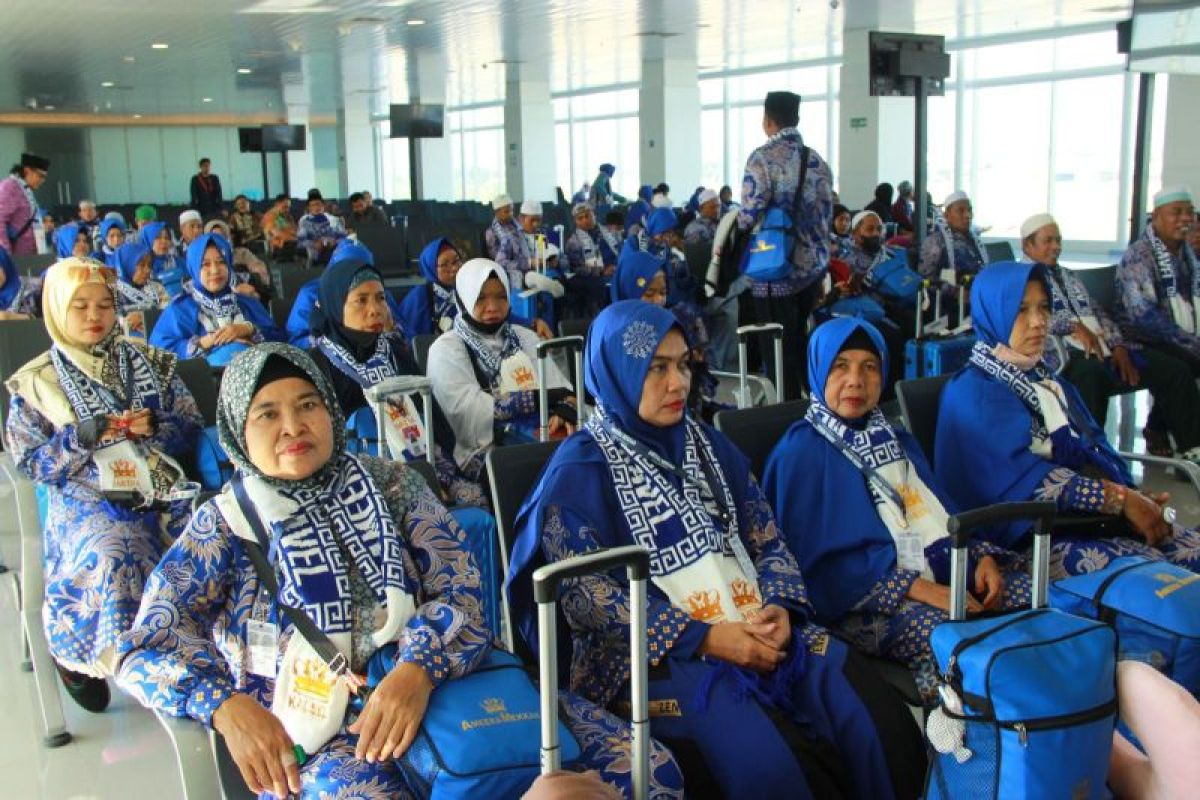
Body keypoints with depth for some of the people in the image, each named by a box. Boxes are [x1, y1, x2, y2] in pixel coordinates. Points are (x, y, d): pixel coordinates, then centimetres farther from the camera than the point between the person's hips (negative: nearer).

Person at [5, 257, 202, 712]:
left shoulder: (149, 362, 14)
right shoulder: (35, 384, 7)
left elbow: (191, 427, 13)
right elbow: (30, 464, 4)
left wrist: (155, 427, -9)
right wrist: (84, 436, -12)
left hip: (161, 486, 3)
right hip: (87, 498, -2)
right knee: (111, 558, -34)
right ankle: (73, 654, -5)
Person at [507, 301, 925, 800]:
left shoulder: (708, 445, 15)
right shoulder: (579, 471, -3)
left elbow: (765, 539, 15)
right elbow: (586, 595, -10)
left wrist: (780, 607, -7)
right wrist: (700, 636, -17)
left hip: (757, 631, 5)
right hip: (651, 653, -5)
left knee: (881, 726, -18)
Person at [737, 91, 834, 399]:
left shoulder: (763, 158, -12)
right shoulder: (817, 160, 7)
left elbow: (749, 215, -17)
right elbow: (826, 215, 10)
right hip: (814, 266, 6)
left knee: (782, 348, 2)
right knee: (803, 342, 19)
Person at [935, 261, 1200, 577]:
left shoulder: (1048, 380, 22)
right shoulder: (972, 394, -5)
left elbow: (1096, 451, 14)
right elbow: (1022, 476, -16)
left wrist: (1137, 499, -6)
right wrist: (1120, 498, -17)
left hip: (1098, 518, 8)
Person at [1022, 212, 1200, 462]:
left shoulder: (1069, 276, 29)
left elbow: (1098, 313, 22)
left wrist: (1118, 346, 5)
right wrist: (1074, 325, -23)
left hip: (1103, 349, 7)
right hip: (1067, 356, -7)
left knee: (1174, 369, -8)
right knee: (1090, 372, -43)